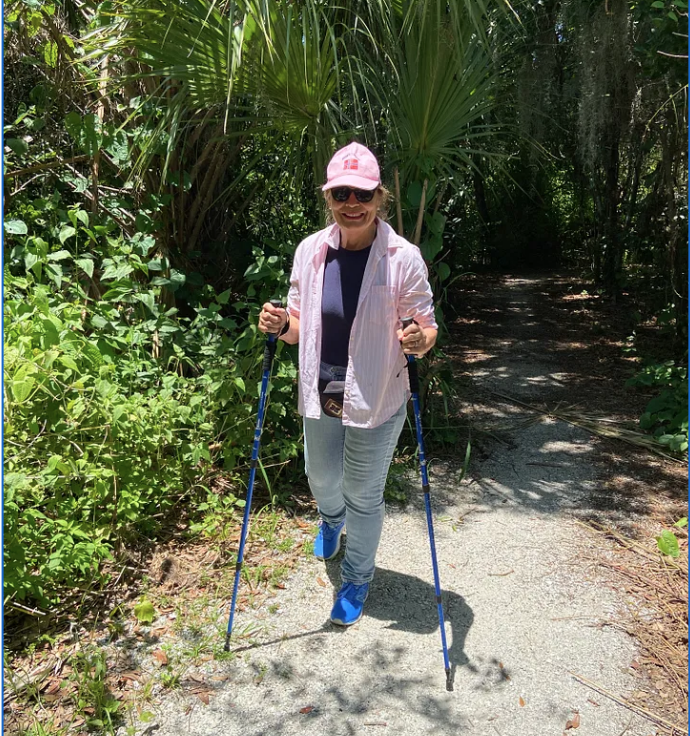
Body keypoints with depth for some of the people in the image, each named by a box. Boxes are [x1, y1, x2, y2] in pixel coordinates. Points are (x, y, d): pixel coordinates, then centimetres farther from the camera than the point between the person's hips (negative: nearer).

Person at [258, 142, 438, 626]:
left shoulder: (404, 258, -16)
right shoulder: (310, 251, -5)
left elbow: (427, 326, -8)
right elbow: (303, 326, 6)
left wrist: (419, 340, -30)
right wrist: (282, 325, -15)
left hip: (377, 402, -4)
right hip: (320, 395, 4)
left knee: (364, 495, 13)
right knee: (321, 478, 25)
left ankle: (357, 581, 40)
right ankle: (331, 519, 64)